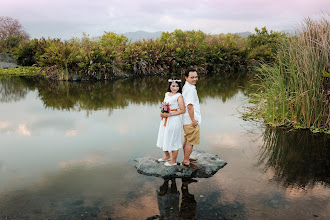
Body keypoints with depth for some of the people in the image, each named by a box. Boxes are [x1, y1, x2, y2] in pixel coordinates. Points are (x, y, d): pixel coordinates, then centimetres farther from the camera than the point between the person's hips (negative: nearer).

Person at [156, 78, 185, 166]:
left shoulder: (179, 96, -11)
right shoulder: (167, 94, 9)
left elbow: (182, 110, -17)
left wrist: (169, 114, -20)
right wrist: (162, 113, 0)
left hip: (174, 120, -7)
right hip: (165, 120, 8)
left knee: (173, 141, 2)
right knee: (164, 139, 18)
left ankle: (173, 161, 18)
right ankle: (167, 156, 39)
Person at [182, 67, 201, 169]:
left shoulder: (186, 87, 11)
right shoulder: (190, 89, -21)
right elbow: (189, 106, -26)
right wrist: (193, 120, -19)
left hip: (187, 120, 10)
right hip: (191, 121, -10)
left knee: (187, 140, 21)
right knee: (191, 141, 2)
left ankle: (186, 158, 36)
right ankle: (186, 161, 13)